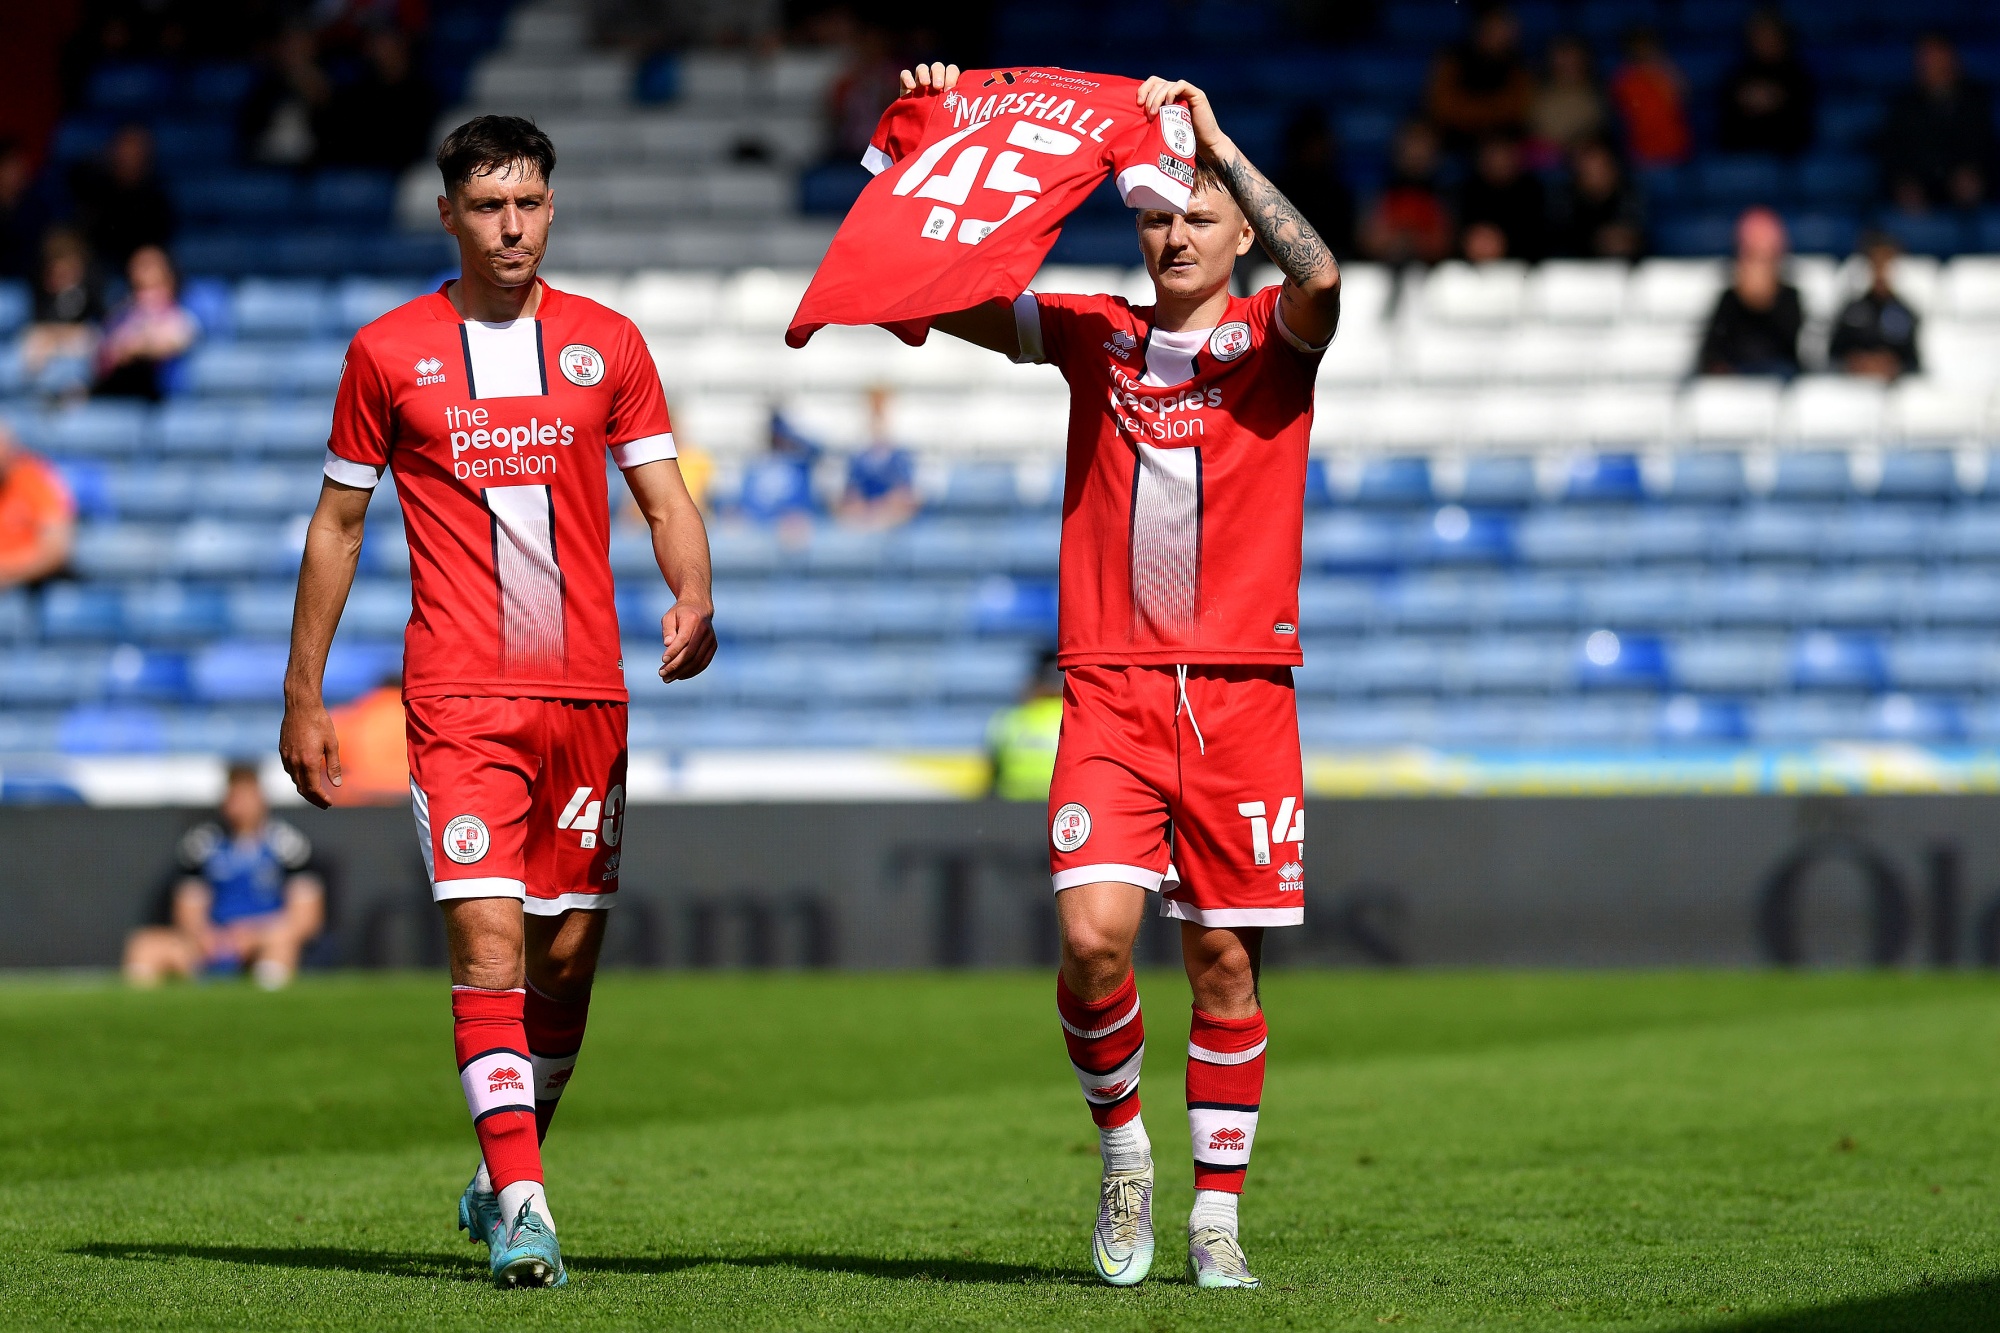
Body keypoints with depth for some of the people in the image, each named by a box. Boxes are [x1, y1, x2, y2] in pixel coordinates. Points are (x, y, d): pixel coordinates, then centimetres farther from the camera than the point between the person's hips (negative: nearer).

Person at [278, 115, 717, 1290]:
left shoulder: (607, 344, 8)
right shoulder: (389, 352, 4)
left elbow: (665, 496, 7)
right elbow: (338, 525, 10)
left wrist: (694, 596, -15)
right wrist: (304, 697, 9)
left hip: (587, 693, 3)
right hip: (458, 694, -3)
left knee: (569, 951, 6)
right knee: (489, 939, -15)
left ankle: (505, 1172, 27)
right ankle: (522, 1212, -18)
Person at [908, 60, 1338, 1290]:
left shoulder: (1274, 337, 5)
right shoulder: (1092, 335, 13)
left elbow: (1319, 274, -18)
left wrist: (1216, 140, -16)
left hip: (1241, 688, -1)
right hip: (1109, 683, 1)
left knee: (1224, 956, 1)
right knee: (1095, 934, -14)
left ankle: (1219, 1212, 11)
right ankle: (1122, 1145, 11)